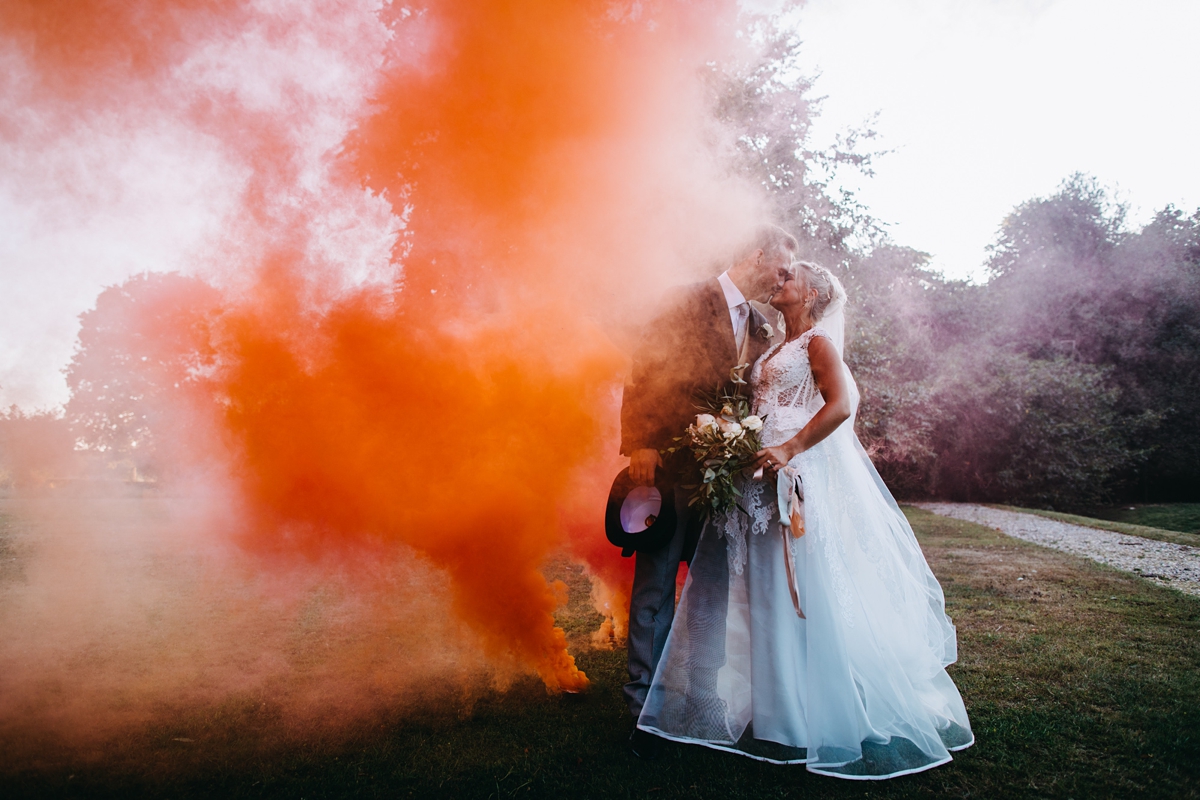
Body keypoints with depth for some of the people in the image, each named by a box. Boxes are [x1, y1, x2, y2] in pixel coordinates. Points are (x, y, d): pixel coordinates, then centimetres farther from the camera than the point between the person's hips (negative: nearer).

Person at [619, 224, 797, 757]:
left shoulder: (760, 329, 13)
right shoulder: (688, 302, -5)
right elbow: (644, 374, -10)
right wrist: (640, 445, -18)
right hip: (669, 463, -6)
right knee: (656, 584, -1)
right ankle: (645, 705, 10)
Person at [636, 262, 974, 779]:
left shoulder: (818, 342, -3)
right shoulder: (776, 351, 21)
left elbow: (840, 406, -15)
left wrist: (789, 450, -22)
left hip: (803, 476, -8)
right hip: (765, 478, 8)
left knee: (806, 588, -5)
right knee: (766, 588, 9)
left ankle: (822, 713, 7)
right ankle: (773, 705, 20)